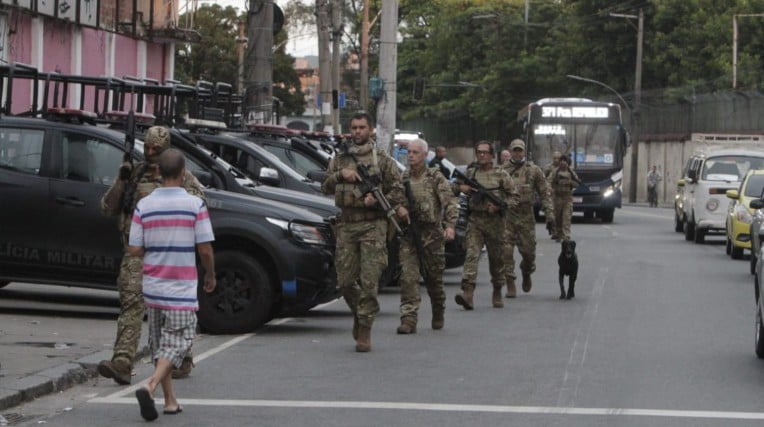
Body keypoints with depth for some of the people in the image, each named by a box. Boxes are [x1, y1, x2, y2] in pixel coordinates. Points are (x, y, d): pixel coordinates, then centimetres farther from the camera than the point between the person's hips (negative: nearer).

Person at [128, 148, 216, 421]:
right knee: (177, 344, 1)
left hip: (153, 286, 4)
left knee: (160, 344, 17)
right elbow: (205, 248, -9)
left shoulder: (144, 206, -3)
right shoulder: (195, 205, -10)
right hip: (181, 289, -4)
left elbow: (134, 250, -4)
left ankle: (170, 400, 21)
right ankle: (150, 387, -21)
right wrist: (210, 275, 8)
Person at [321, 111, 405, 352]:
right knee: (345, 282, 3)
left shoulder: (382, 159, 5)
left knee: (369, 282, -8)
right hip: (346, 226, 3)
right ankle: (359, 313, 30)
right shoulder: (339, 159, 14)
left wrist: (377, 200, -13)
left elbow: (398, 191, 3)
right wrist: (340, 175, -9)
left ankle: (364, 331, -3)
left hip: (373, 226, -3)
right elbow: (326, 188, 10)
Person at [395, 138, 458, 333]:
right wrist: (398, 209, -7)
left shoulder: (436, 178, -1)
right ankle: (409, 319, -14)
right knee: (408, 277, -11)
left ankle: (438, 314, 32)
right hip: (408, 235, 2)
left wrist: (450, 225, -23)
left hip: (431, 234, -2)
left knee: (434, 278, 9)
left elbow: (450, 203, -8)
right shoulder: (402, 178, 10)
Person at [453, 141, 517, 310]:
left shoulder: (501, 174, 4)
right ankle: (468, 293, -26)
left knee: (496, 258, 9)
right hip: (475, 220, 1)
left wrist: (500, 206, -12)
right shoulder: (470, 172, 10)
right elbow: (454, 186, 24)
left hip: (495, 221, -1)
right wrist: (461, 187, 1)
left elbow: (513, 196, 4)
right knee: (471, 254, -15)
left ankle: (497, 292, 25)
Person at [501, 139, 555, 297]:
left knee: (528, 251, 5)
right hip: (506, 215, 0)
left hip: (526, 216, 0)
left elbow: (545, 193, 5)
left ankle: (526, 274, 36)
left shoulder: (534, 170, 5)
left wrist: (549, 215, -3)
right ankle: (510, 285, -5)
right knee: (506, 251, -9)